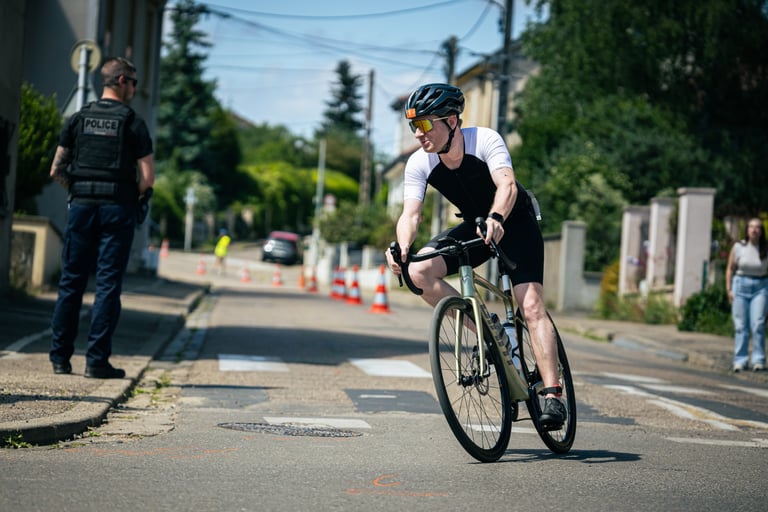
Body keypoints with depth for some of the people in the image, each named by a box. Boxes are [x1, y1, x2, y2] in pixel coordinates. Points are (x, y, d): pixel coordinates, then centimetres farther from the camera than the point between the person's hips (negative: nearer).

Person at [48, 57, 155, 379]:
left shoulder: (78, 119, 9)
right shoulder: (133, 123, -2)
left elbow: (56, 171, 6)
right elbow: (147, 177, -7)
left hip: (81, 206, 3)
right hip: (118, 208, -3)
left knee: (71, 281, 10)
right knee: (108, 284, -1)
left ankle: (60, 356, 11)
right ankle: (97, 360, -4)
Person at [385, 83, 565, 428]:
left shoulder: (485, 140, -27)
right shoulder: (419, 163, -15)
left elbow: (507, 185, -41)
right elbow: (410, 213, -22)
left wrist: (496, 218, -62)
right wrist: (403, 248, -43)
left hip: (515, 223, -5)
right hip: (474, 227, 5)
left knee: (531, 306, -21)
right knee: (419, 272, -19)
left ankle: (552, 395, -19)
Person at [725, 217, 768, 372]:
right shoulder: (738, 247, -1)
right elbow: (730, 269, 5)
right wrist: (729, 289, -1)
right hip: (741, 285, 0)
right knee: (740, 326, 1)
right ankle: (740, 361, 7)